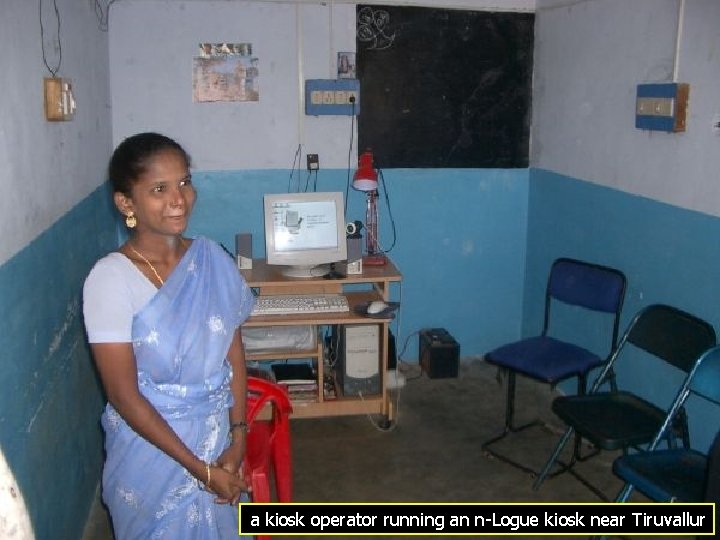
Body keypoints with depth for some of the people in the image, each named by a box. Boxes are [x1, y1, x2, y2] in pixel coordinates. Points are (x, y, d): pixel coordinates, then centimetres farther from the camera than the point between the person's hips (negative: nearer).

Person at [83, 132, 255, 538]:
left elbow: (234, 352, 1)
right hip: (152, 442, -4)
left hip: (220, 436, 4)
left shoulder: (213, 259, -6)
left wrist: (238, 438, -8)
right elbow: (124, 395, -17)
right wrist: (198, 467, -16)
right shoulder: (111, 279, -19)